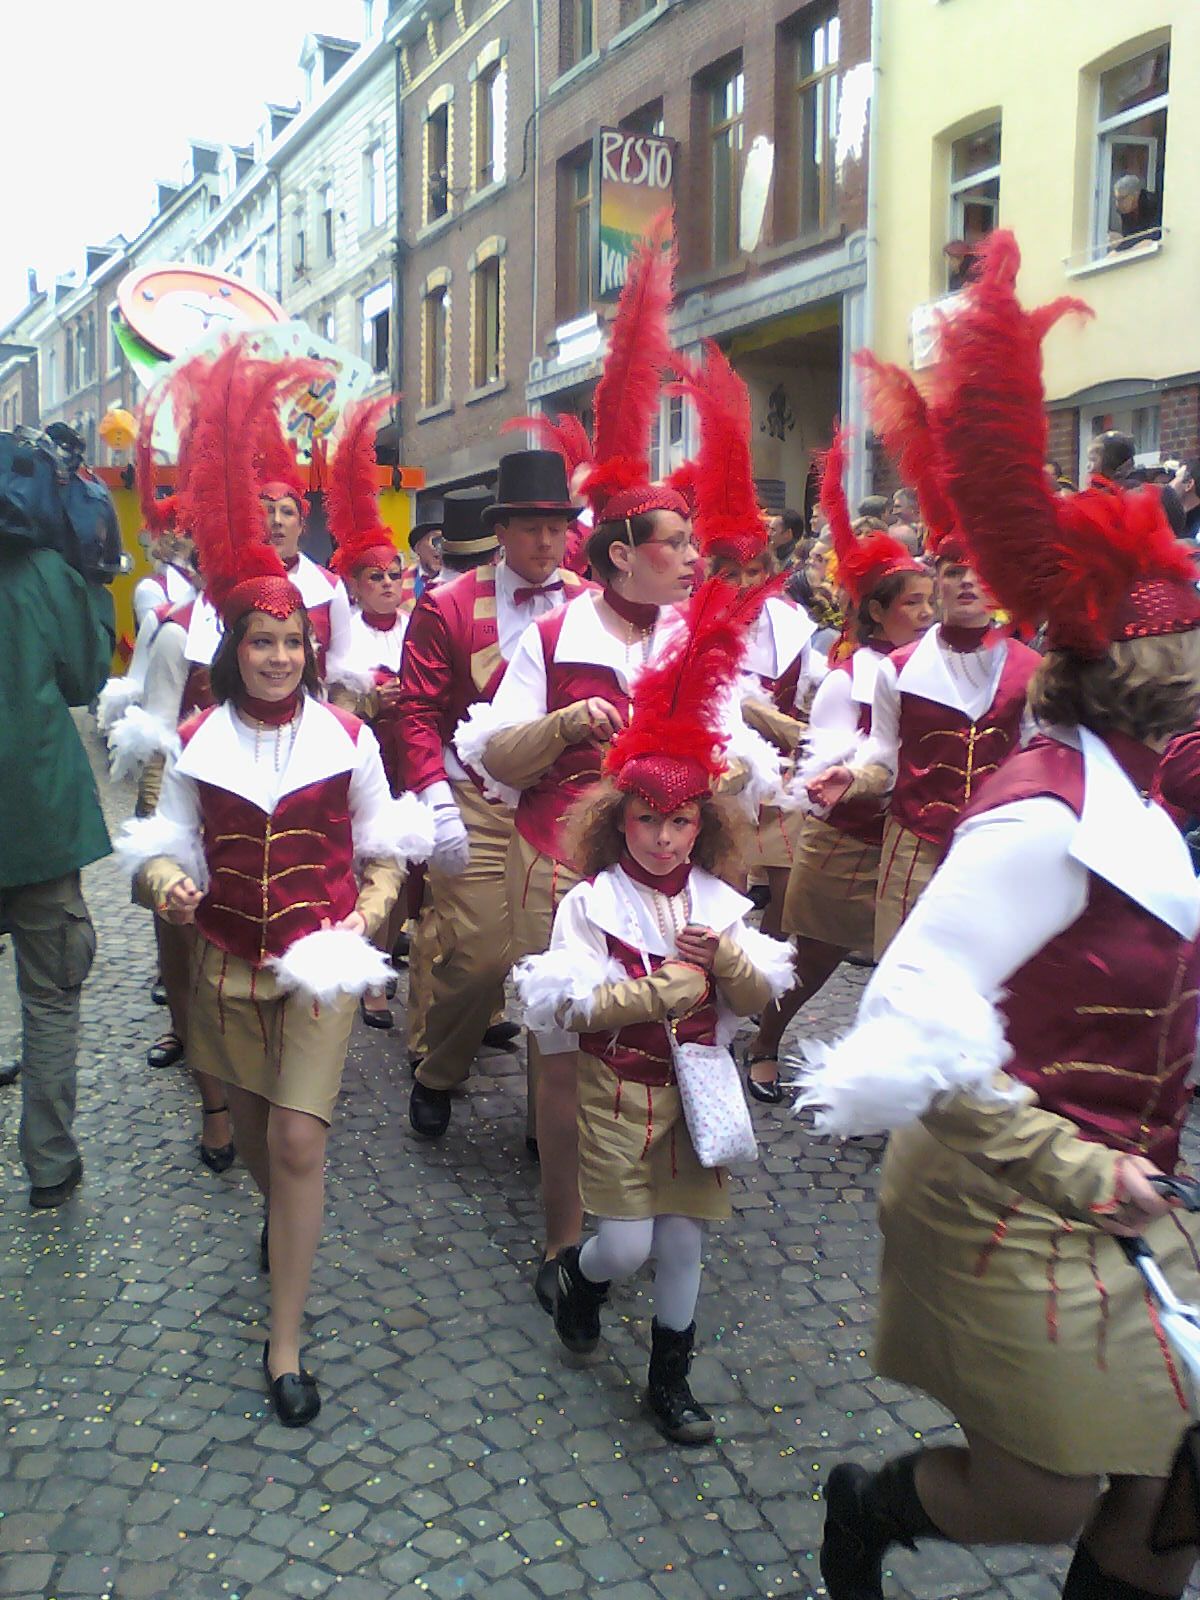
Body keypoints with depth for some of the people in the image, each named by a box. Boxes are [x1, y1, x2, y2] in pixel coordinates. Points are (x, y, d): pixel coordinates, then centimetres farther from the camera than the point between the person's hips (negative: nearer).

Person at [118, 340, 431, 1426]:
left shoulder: (346, 738, -6)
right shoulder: (199, 744, -3)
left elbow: (383, 851, 3)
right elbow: (168, 843, 2)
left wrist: (363, 924, -10)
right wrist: (167, 880, -20)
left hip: (320, 965, -2)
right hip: (227, 961, 3)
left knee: (299, 1138, -8)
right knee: (251, 1119, 18)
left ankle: (286, 1344, 4)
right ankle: (281, 1217, 53)